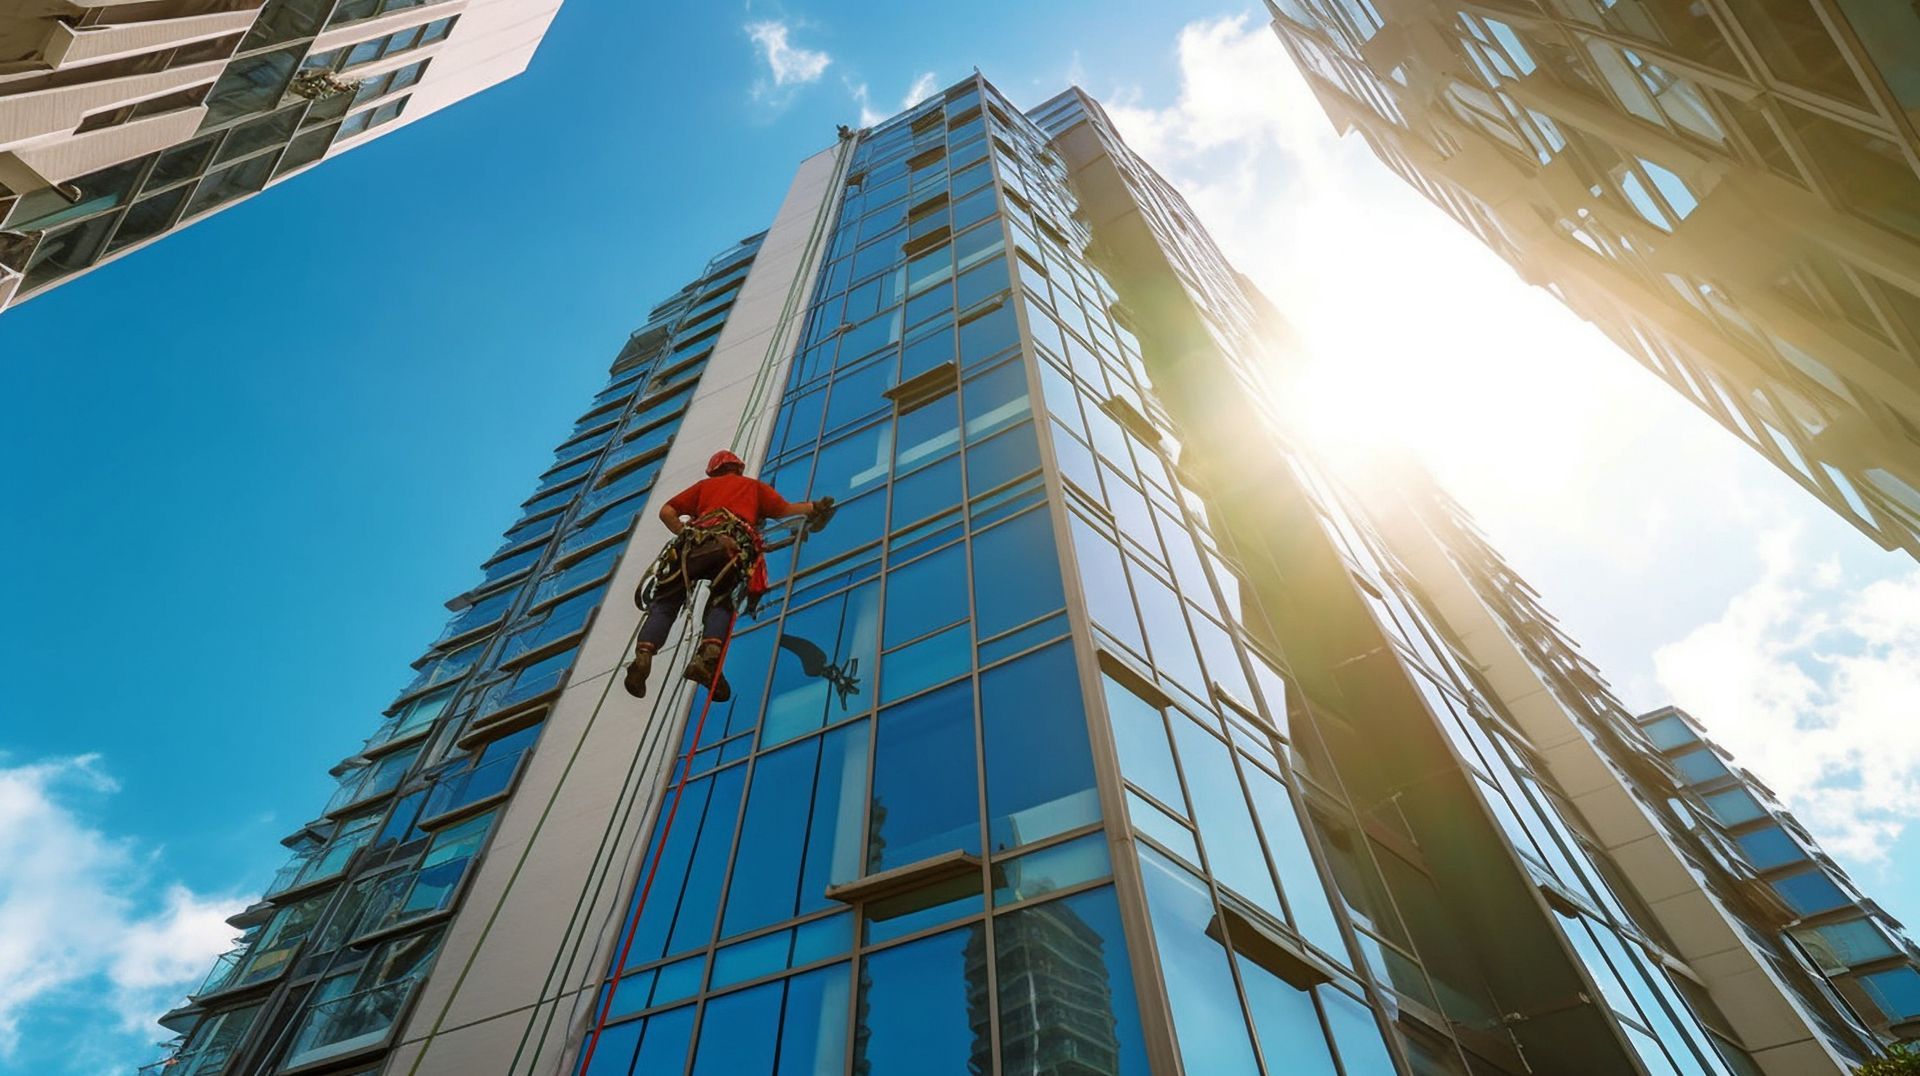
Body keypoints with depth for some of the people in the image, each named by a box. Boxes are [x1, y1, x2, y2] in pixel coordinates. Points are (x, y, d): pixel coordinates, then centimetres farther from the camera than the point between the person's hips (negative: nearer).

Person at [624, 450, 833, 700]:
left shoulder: (704, 485, 35)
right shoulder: (753, 485, 34)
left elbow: (666, 512, 25)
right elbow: (784, 509, 21)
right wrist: (814, 507, 34)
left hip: (698, 540, 1)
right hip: (737, 544, -1)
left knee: (665, 603, 5)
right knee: (721, 603, 5)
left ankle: (644, 655, -20)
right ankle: (709, 655, -25)